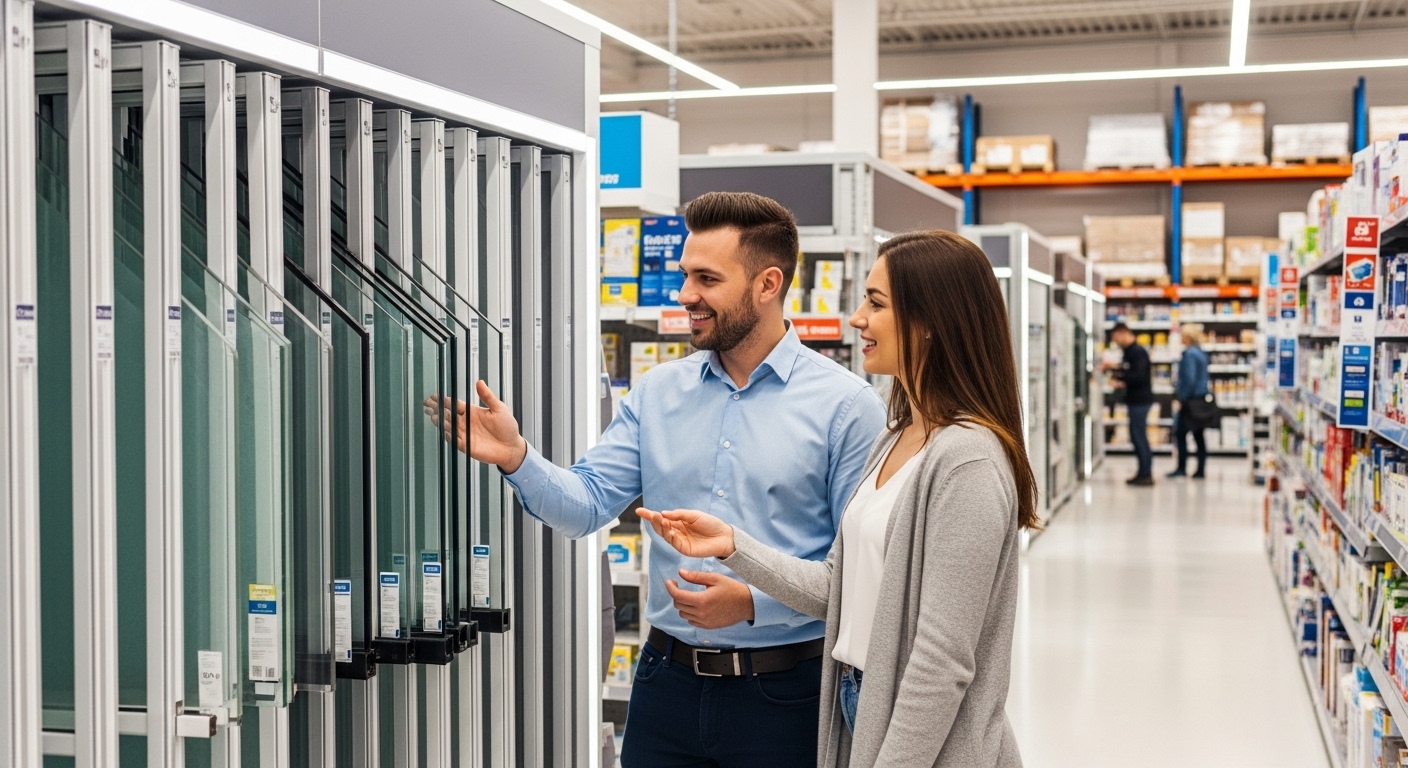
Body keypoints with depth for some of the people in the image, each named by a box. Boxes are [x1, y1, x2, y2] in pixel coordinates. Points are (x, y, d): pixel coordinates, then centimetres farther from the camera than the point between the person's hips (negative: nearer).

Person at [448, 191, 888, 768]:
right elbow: (588, 502, 0)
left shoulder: (845, 405, -9)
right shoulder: (657, 393, 6)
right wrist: (517, 459, -17)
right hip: (667, 679, 4)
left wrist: (754, 603, -21)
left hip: (783, 693, -4)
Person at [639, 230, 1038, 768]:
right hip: (861, 715, 9)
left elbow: (945, 660, -22)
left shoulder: (967, 461, -21)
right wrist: (732, 545, 0)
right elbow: (839, 589, 7)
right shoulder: (895, 442, 8)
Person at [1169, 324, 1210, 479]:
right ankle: (1200, 470, 9)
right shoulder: (1201, 353, 14)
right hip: (1202, 399, 9)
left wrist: (1182, 397, -15)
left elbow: (1189, 378, -20)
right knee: (1198, 435, 9)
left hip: (1191, 398, -9)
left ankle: (1182, 468, -2)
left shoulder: (1189, 354, -14)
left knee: (1180, 433, -3)